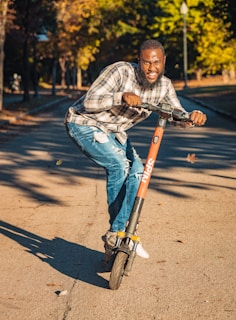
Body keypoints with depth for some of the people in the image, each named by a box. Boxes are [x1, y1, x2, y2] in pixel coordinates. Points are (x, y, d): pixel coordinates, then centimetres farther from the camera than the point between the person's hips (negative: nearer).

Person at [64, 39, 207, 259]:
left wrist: (193, 117, -28)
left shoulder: (164, 86, -8)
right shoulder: (120, 72, -27)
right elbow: (89, 102, -30)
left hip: (113, 132, 7)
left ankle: (117, 232, 0)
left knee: (137, 170, -9)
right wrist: (122, 97, -45)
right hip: (85, 124, -7)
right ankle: (117, 231, -13)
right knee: (119, 164, -25)